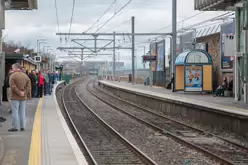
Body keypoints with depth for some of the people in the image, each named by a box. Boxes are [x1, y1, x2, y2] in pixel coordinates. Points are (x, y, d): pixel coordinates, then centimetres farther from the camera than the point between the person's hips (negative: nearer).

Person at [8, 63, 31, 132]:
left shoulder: (13, 76, -10)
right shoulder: (25, 76, 8)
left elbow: (13, 87, -18)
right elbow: (28, 86, 2)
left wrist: (19, 93, -13)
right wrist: (24, 92, -7)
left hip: (15, 97, -5)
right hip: (23, 97, 5)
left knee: (15, 112, -2)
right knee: (22, 112, 9)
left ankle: (15, 127, -3)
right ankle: (23, 127, 10)